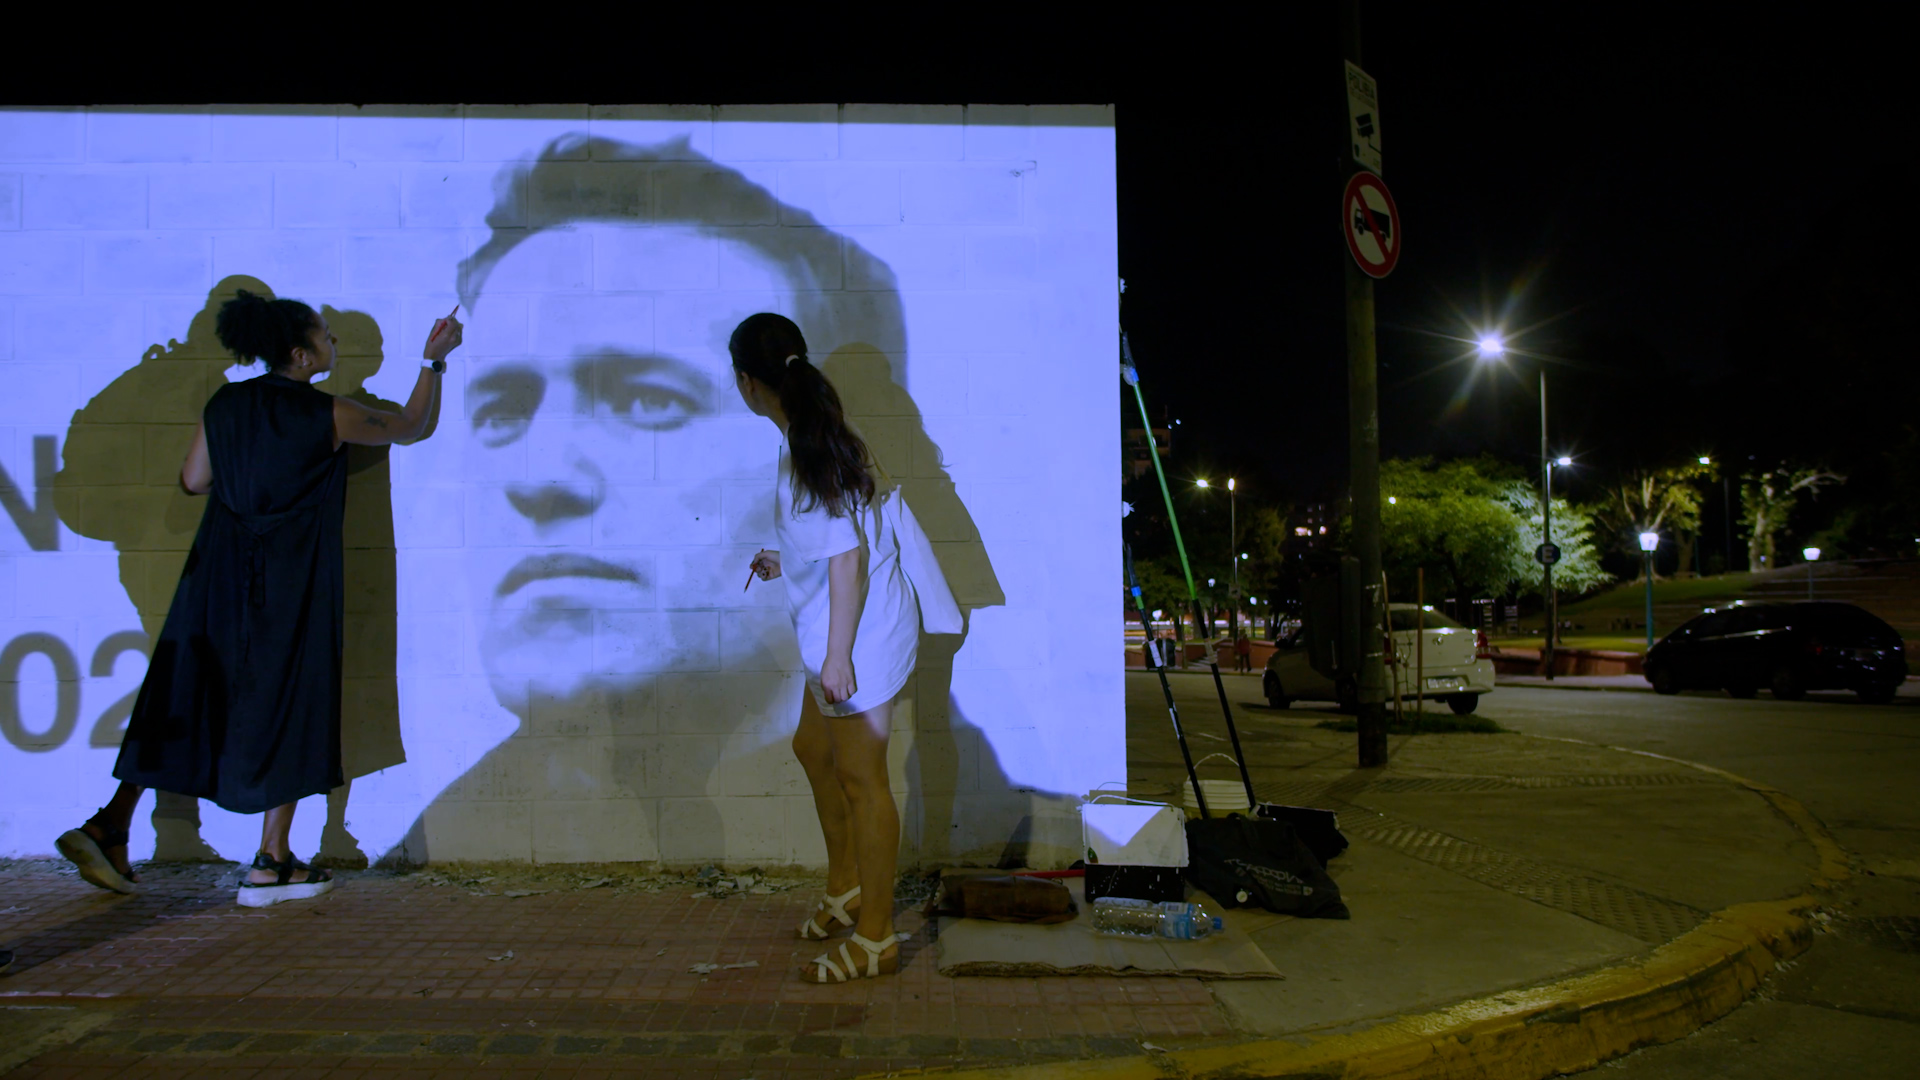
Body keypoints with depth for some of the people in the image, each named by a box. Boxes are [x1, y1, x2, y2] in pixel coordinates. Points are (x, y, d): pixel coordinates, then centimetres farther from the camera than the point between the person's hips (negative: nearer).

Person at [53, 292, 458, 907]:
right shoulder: (330, 417, -9)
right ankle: (271, 865, 8)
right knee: (290, 706, 3)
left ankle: (109, 827, 14)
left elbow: (194, 480, 11)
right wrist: (434, 361, 15)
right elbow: (413, 427, 5)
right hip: (293, 582, -5)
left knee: (184, 696, 15)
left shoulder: (223, 406, 3)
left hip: (219, 574, 5)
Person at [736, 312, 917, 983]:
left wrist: (837, 654, -22)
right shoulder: (810, 436, 8)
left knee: (860, 778, 0)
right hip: (843, 632, 10)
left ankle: (876, 939, 15)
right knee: (811, 748, 23)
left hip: (860, 638, -10)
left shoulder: (809, 452, -22)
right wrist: (785, 565, 29)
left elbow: (848, 556, -25)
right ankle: (845, 888, 40)